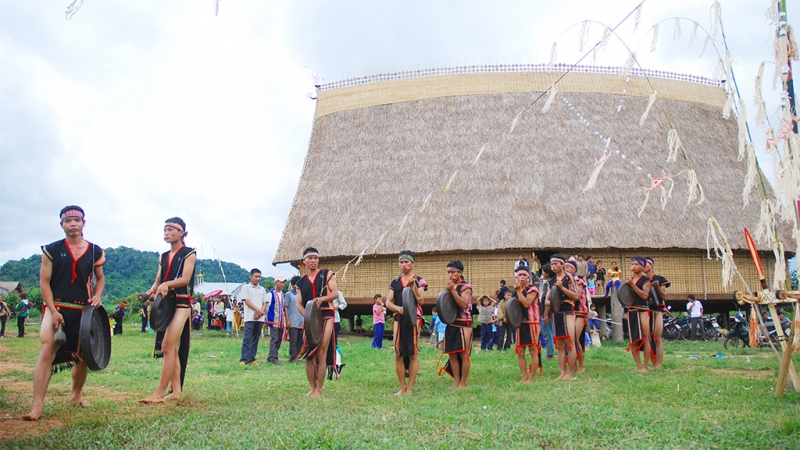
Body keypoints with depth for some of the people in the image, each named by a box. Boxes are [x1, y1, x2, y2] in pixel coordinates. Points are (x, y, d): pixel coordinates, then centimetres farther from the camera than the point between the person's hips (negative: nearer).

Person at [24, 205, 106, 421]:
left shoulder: (95, 251, 6)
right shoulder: (52, 250, 0)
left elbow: (100, 279, 17)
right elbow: (44, 282, -2)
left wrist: (97, 296, -3)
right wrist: (53, 311, -11)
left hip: (84, 311, 3)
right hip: (56, 308, -3)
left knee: (83, 355, 11)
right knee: (47, 350, -18)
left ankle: (76, 395, 32)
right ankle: (37, 404, -19)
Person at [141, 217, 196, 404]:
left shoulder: (189, 254, -2)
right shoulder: (163, 257, 17)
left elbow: (185, 279, -14)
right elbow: (158, 281, 12)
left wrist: (167, 284, -30)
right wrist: (152, 291, -10)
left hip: (181, 304, -7)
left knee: (167, 347, -13)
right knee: (172, 349, 8)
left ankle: (160, 392, -12)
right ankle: (176, 391, 12)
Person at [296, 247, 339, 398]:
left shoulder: (327, 275, 6)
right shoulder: (301, 282, 15)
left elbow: (335, 293, -5)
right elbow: (299, 303, 8)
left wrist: (322, 298, -24)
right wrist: (306, 315, -12)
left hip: (325, 318, -4)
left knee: (321, 354, -8)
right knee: (309, 354, 3)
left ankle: (319, 390, -3)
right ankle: (312, 388, 14)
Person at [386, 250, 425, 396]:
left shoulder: (418, 280, 4)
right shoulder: (394, 283, 14)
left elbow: (421, 301, -8)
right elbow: (388, 303, 8)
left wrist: (413, 285, -17)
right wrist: (398, 308, -11)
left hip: (413, 319, -3)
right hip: (398, 320, 4)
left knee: (413, 354, -3)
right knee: (398, 355, 3)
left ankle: (410, 388, 3)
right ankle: (402, 388, 12)